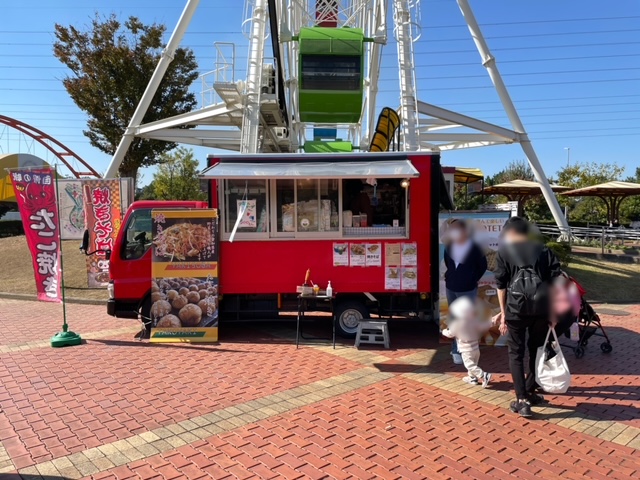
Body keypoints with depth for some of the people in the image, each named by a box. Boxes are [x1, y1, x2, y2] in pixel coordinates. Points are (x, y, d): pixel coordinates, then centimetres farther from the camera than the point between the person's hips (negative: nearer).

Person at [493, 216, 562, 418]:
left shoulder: (504, 251, 6)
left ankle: (522, 401, 4)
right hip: (542, 307, 3)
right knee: (536, 350, 20)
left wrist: (503, 312, 6)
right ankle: (530, 392, 31)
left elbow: (501, 285, 1)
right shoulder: (543, 250, 14)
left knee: (516, 353, 8)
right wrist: (553, 309, 10)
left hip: (516, 307, -3)